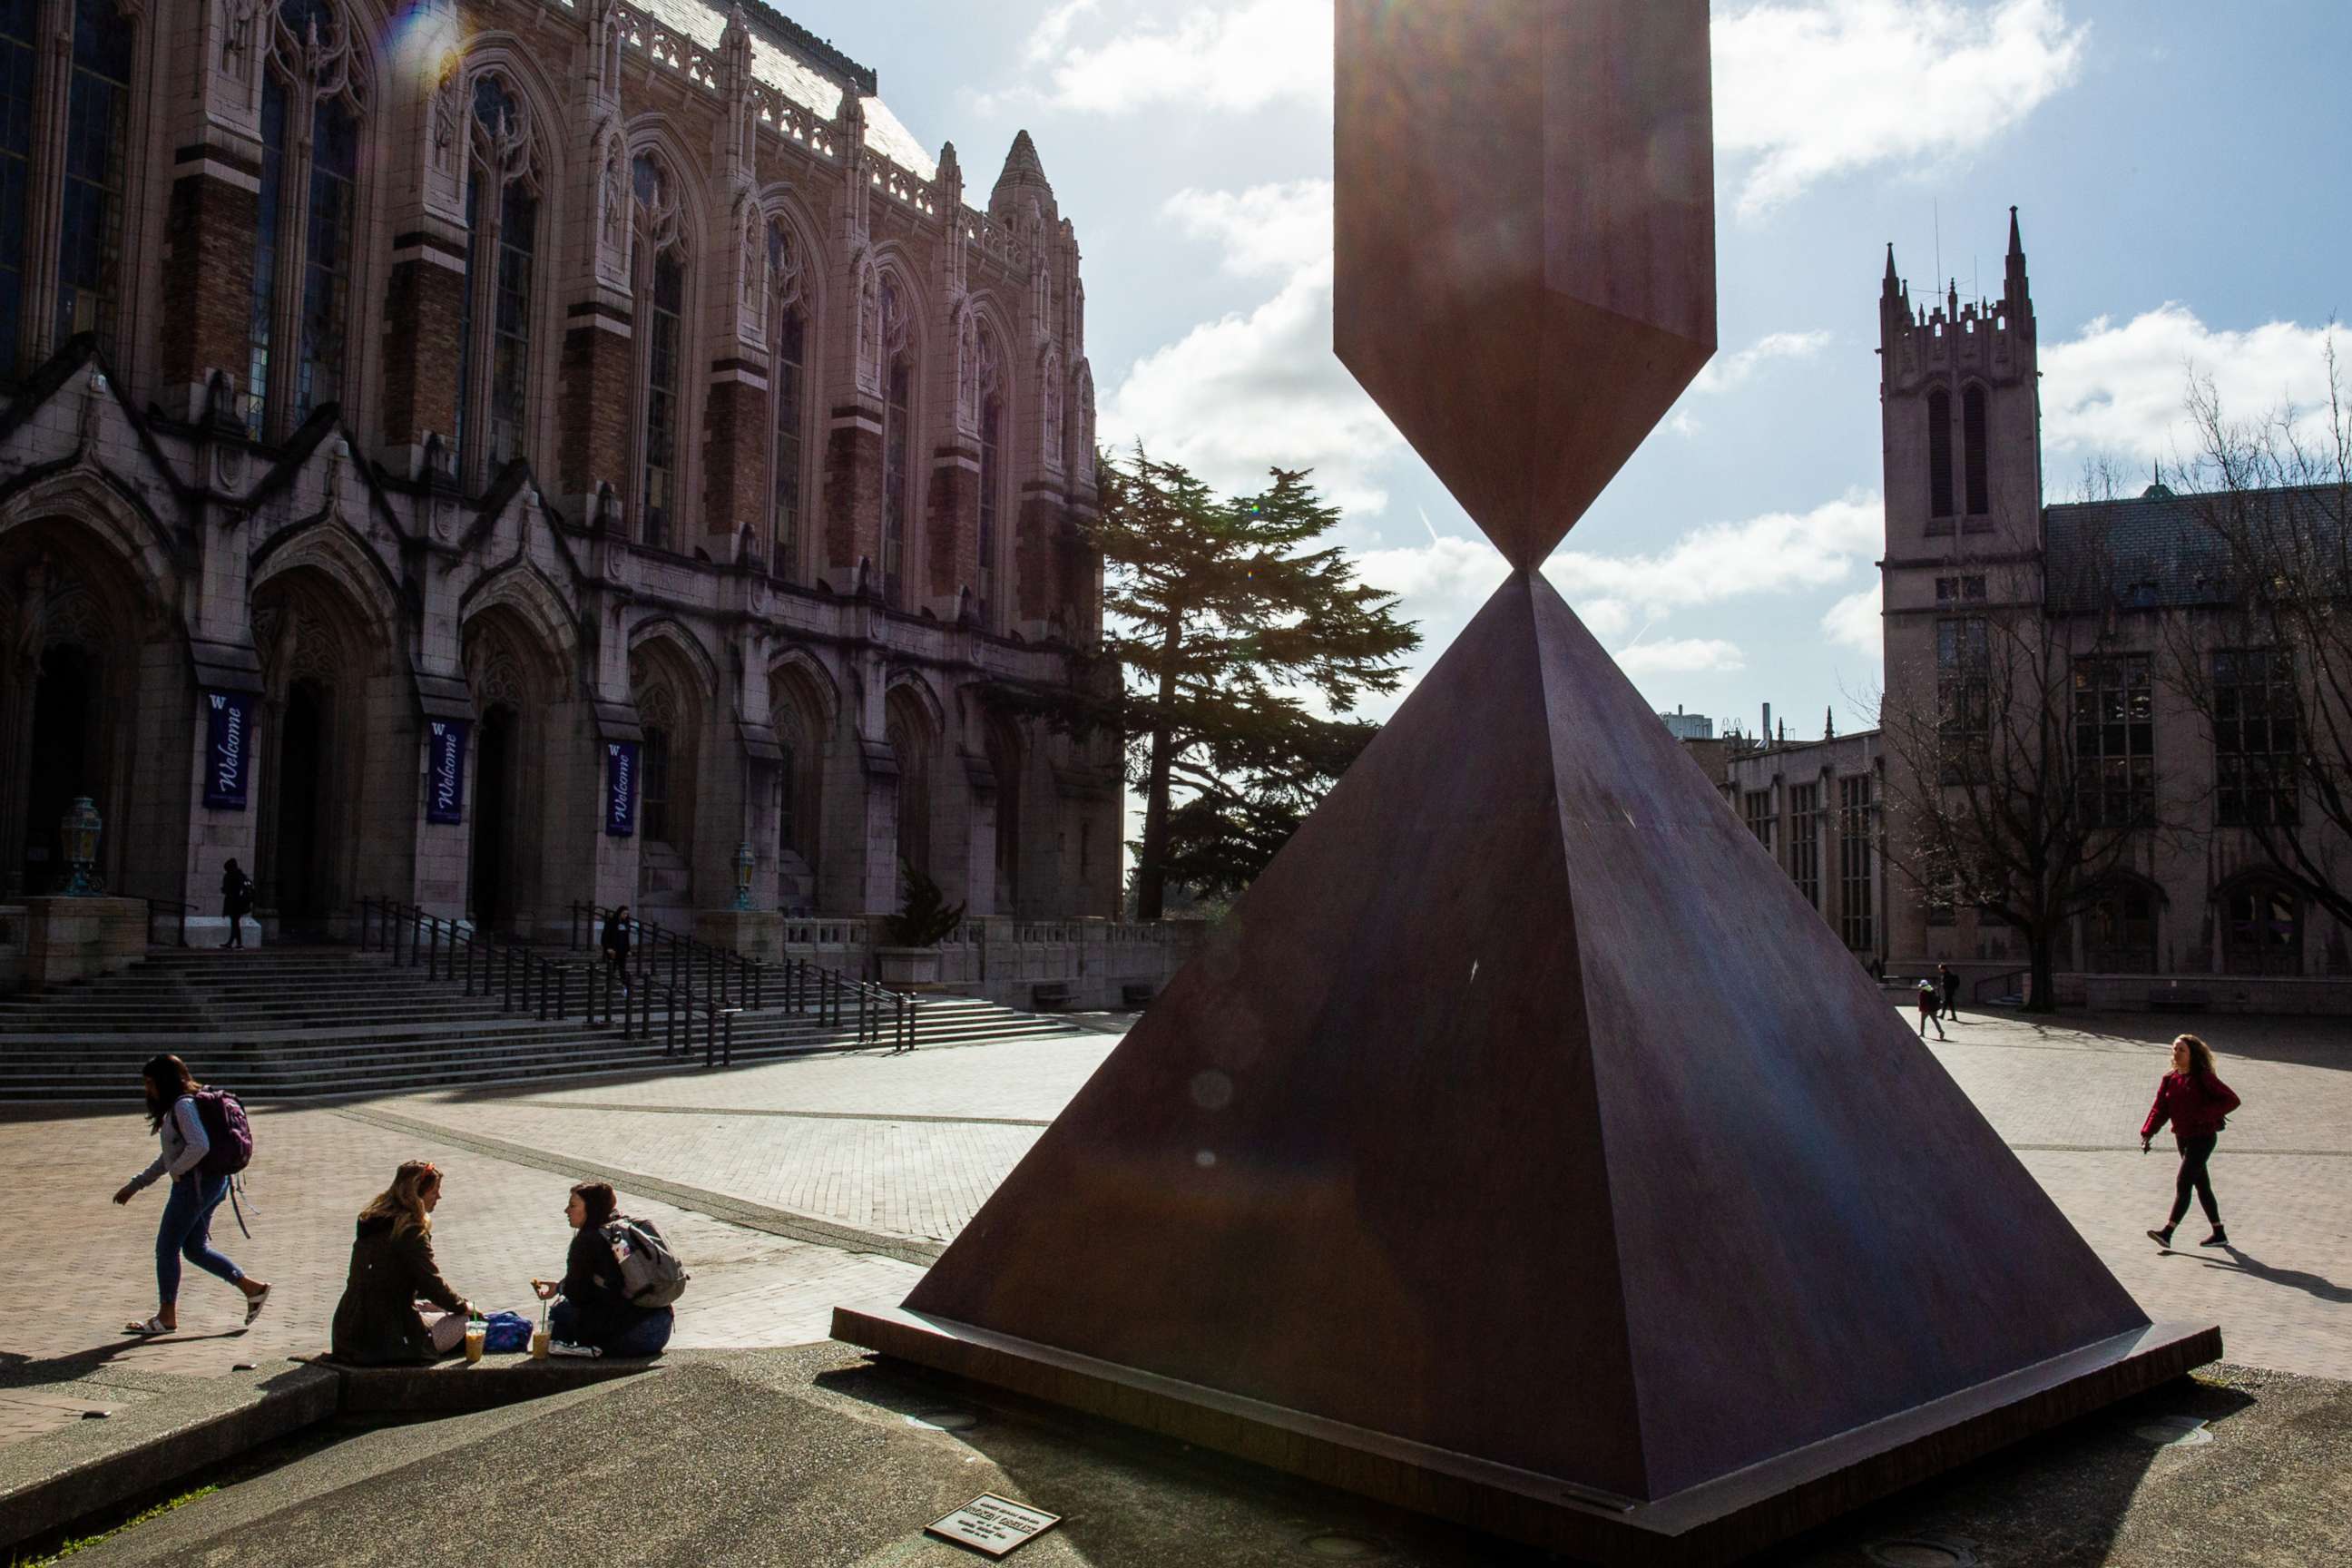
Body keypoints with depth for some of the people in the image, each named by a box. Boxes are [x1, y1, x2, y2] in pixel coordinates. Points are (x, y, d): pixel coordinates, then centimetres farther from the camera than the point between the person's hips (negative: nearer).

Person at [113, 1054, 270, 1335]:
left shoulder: (183, 1106, -14)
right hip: (209, 1183, 10)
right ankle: (252, 1288, 14)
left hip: (196, 1183, -10)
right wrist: (135, 1185, 25)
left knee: (167, 1248, 1)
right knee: (195, 1249, 15)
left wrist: (175, 1171, -15)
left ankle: (166, 1317, 11)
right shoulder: (175, 1107, 18)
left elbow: (199, 1146, -29)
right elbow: (168, 1157, 25)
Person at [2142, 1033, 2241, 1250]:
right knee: (2202, 1186, 14)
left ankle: (2167, 1233, -17)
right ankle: (2219, 1234, 25)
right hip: (2182, 1138, 7)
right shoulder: (2170, 1079, 7)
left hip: (2203, 1138, -7)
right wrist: (2147, 1133, -8)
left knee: (2182, 1184, -13)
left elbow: (2232, 1100, -14)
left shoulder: (2203, 1077, -12)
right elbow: (2160, 1109, 4)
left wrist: (2204, 1114, -23)